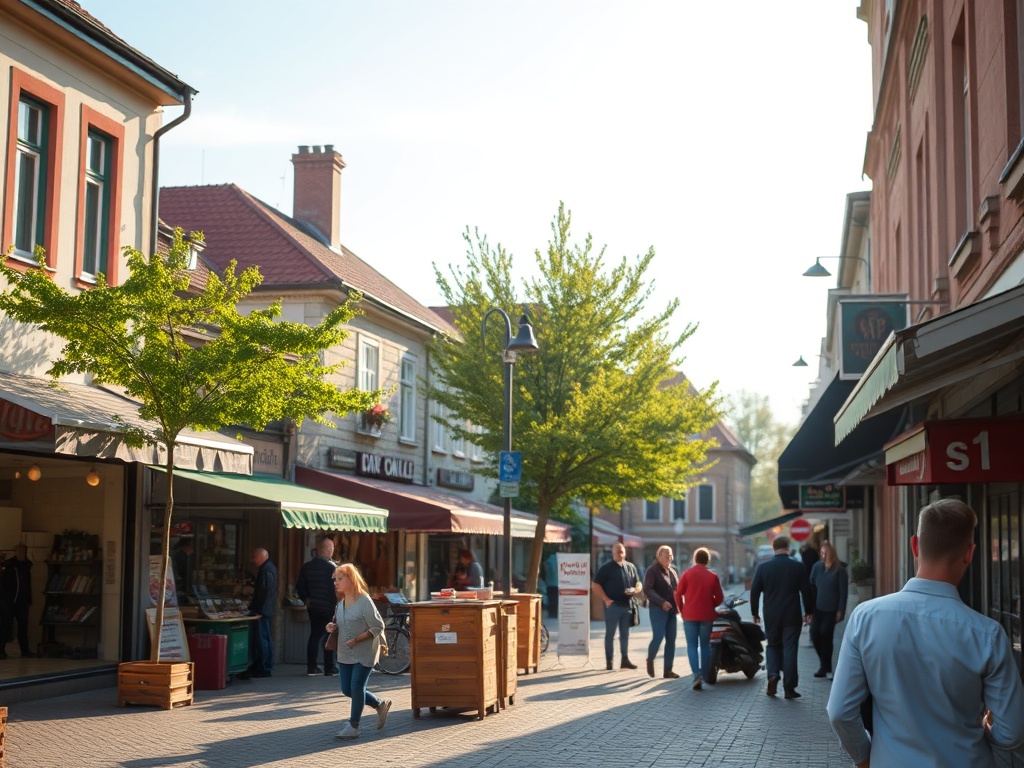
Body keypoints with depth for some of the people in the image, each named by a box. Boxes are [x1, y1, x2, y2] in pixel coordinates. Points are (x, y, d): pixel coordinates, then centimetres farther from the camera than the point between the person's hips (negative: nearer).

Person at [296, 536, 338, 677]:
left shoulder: (306, 566, 2)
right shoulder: (331, 567, -16)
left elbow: (299, 586, 6)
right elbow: (336, 588, -18)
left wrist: (307, 600, 16)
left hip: (313, 607, 5)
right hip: (329, 607, -5)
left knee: (314, 635, 13)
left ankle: (311, 667, 13)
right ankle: (329, 668, 6)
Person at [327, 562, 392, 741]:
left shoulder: (364, 602, -17)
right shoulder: (341, 603, 6)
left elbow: (378, 626, -16)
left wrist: (357, 640, -22)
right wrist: (333, 627, -2)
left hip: (364, 653, -8)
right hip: (345, 654, 8)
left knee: (356, 687, -9)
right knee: (347, 689, 8)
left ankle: (353, 726, 4)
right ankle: (380, 705, 27)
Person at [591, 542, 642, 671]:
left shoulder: (631, 567, 13)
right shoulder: (606, 568, -2)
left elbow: (639, 584, 19)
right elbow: (595, 585, -6)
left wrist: (634, 590, -5)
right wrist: (606, 599, -15)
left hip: (627, 605, 5)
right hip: (612, 605, -5)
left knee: (625, 634, 10)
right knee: (610, 633, 0)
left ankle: (625, 659, 16)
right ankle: (609, 661, 4)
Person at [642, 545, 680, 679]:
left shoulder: (672, 571, 18)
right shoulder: (652, 571, -4)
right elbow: (647, 590, -15)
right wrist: (662, 602, -24)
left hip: (671, 610, 7)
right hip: (658, 609, -7)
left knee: (671, 640, 3)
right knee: (658, 637, -14)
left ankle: (668, 670, 7)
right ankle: (650, 660, 13)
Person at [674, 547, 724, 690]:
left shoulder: (687, 574, -4)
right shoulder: (713, 576, -2)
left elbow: (678, 594, -4)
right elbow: (719, 598, -1)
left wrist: (681, 609, 10)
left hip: (690, 615, -1)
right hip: (707, 616, 1)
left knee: (692, 645, 2)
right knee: (705, 645, 13)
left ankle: (697, 674, -15)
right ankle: (706, 675, 15)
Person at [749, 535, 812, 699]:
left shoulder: (763, 567, -3)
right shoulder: (798, 567, -5)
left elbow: (754, 591, 0)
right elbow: (806, 590, -1)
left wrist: (755, 612, 10)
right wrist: (808, 612, 11)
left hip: (771, 616, 1)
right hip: (792, 616, -1)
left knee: (773, 645, 17)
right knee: (790, 648, 3)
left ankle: (772, 675, -4)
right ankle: (789, 688, 3)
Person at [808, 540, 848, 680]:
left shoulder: (839, 570, -6)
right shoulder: (817, 567, 5)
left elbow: (843, 592, -6)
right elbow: (811, 586, 7)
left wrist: (841, 611, -11)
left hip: (831, 610, -4)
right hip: (817, 608, 4)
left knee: (825, 636, -5)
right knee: (815, 635, 0)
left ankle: (826, 667, 9)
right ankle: (824, 665, 19)